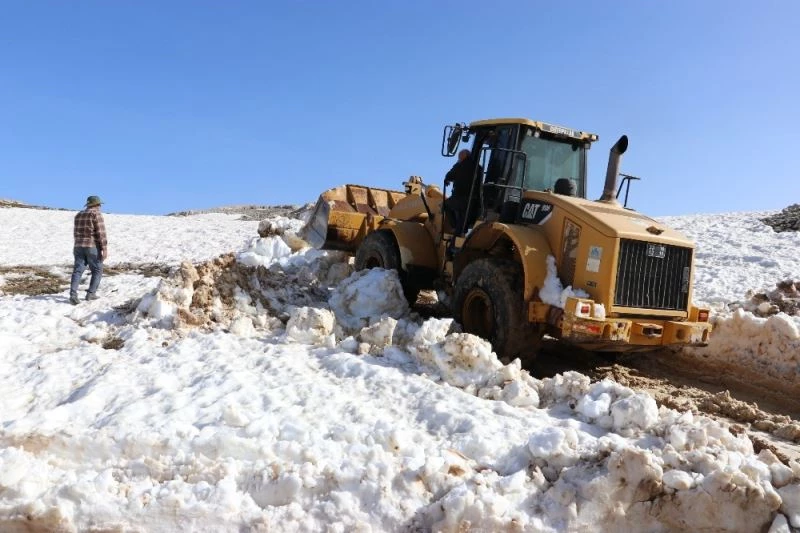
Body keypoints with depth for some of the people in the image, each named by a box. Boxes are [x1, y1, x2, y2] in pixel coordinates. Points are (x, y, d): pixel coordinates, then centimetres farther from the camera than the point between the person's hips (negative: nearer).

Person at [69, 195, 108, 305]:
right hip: (93, 247, -6)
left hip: (79, 246, 6)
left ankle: (73, 294, -13)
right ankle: (91, 293, 6)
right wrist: (104, 249, -14)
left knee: (77, 271, 0)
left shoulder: (79, 215, 15)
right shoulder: (96, 214, -7)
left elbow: (76, 232, 23)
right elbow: (101, 233, -14)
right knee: (97, 271, 9)